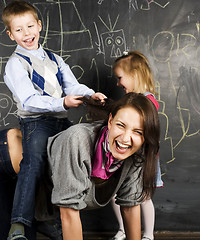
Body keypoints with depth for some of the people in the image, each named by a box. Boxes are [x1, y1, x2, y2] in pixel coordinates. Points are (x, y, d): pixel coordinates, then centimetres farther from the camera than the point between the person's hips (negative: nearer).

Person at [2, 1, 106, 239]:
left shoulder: (54, 59, 21)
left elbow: (72, 86, 14)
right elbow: (29, 101, -14)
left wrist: (91, 94, -7)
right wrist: (62, 103, -26)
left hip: (61, 121, 8)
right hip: (36, 122, -7)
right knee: (33, 161, -28)